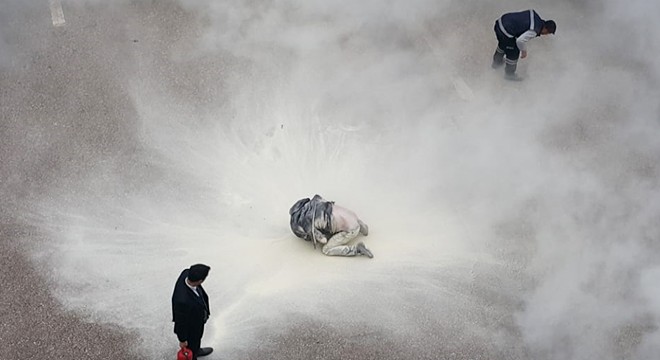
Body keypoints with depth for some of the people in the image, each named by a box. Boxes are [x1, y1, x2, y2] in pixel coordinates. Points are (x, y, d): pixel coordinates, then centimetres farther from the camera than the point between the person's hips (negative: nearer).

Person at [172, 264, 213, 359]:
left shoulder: (187, 273, -28)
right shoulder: (182, 300, -48)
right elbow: (180, 321, -29)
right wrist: (182, 340, -11)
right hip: (190, 327, -7)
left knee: (197, 338, 37)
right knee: (191, 347, 25)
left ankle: (197, 351, 67)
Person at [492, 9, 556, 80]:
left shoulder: (534, 14, 5)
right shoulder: (534, 31, -19)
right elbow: (520, 40, -24)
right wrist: (524, 51, -6)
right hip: (505, 33, -9)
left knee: (503, 44, 35)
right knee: (514, 53, 12)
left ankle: (497, 61, 60)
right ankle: (509, 73, 35)